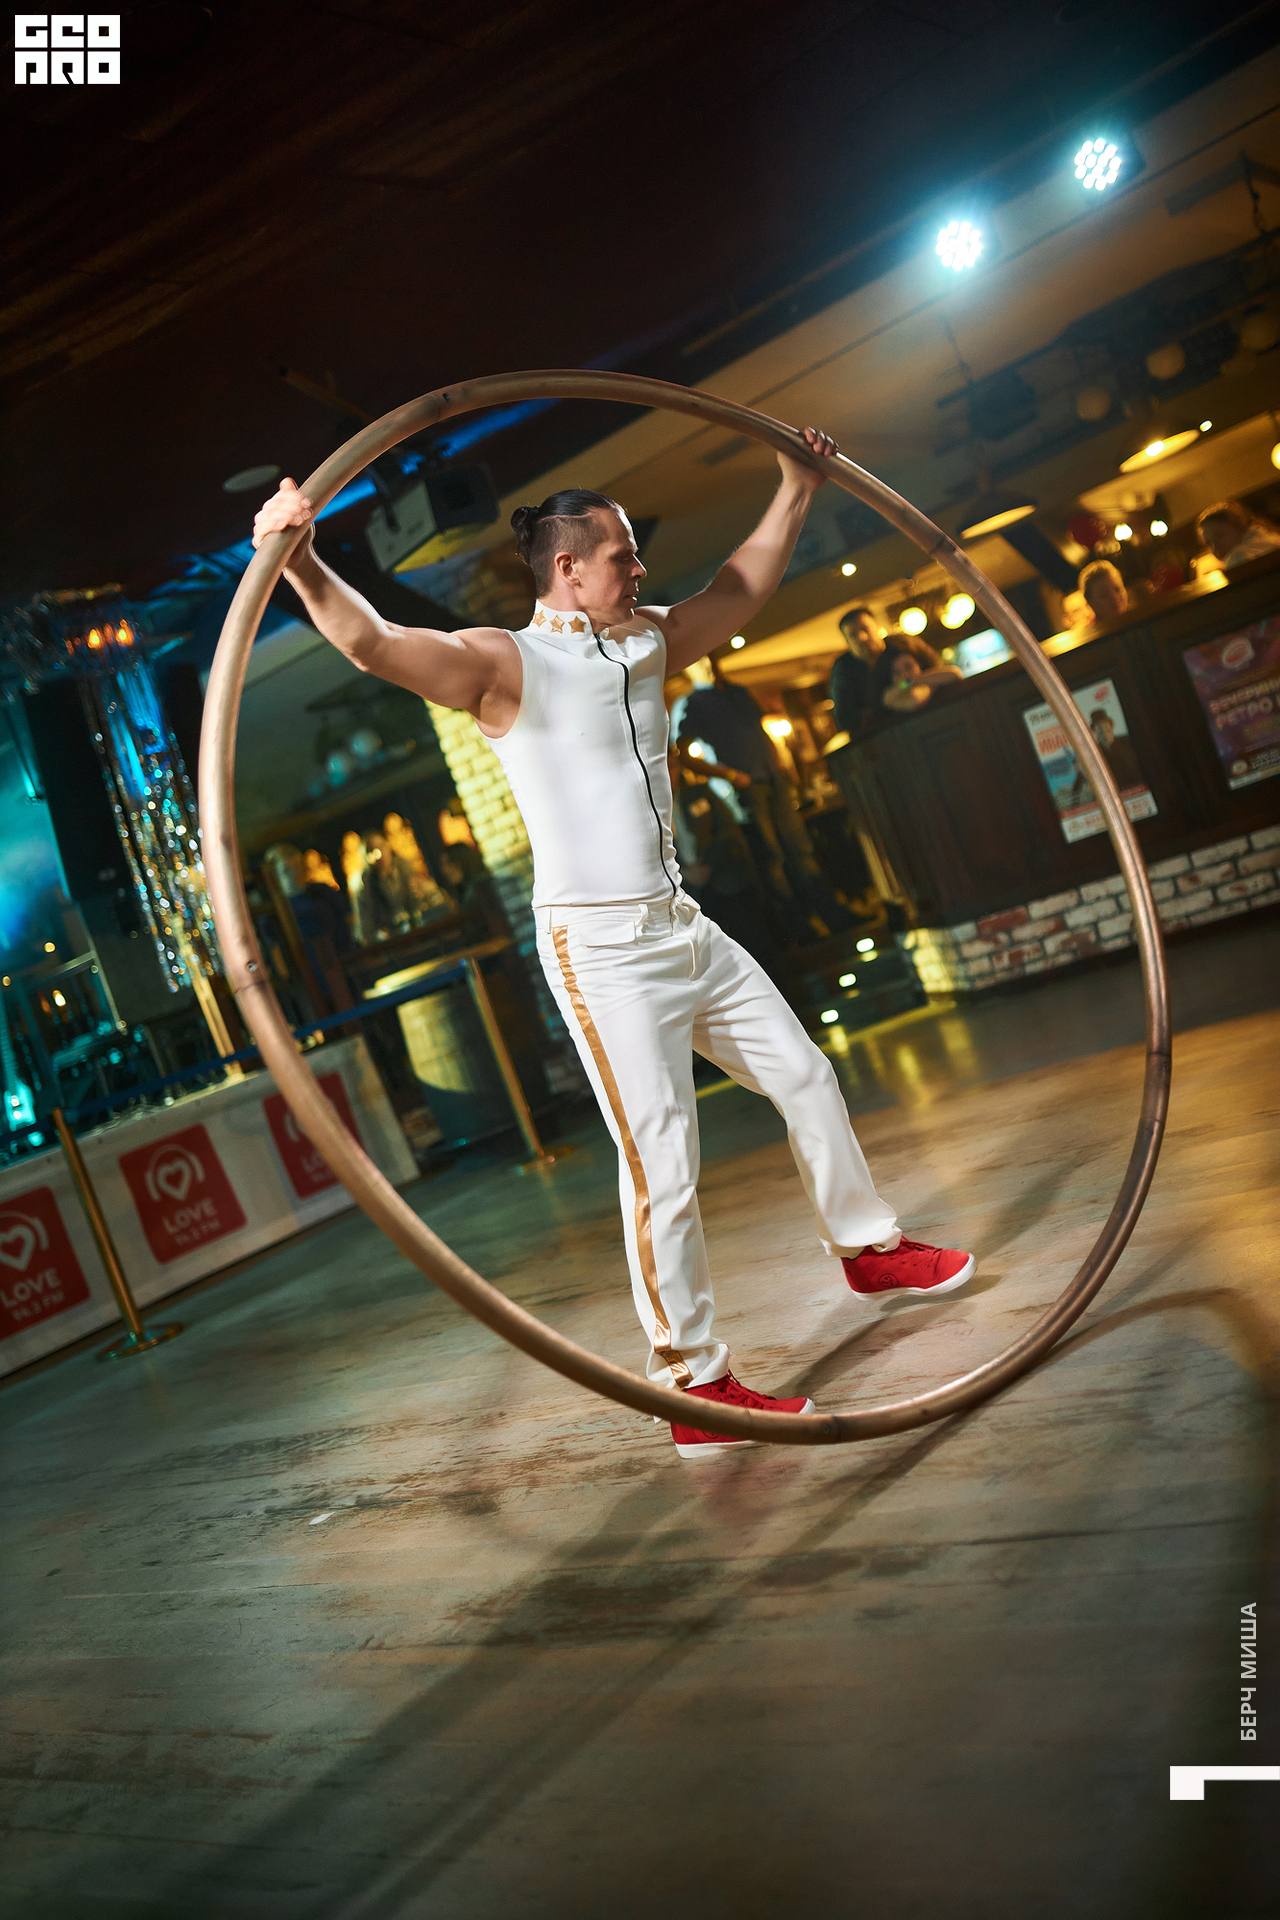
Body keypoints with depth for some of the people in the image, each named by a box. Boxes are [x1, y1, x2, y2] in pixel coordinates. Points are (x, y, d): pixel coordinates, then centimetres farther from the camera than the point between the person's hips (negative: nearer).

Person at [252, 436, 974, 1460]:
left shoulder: (646, 643, 12)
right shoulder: (505, 664, -11)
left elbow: (740, 588, 28)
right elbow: (375, 643, -27)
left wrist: (797, 487, 33)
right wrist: (301, 565, -44)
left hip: (682, 924, 9)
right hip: (600, 947, -9)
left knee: (806, 1076, 19)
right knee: (662, 1161, -8)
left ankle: (870, 1248, 41)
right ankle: (695, 1385, 3)